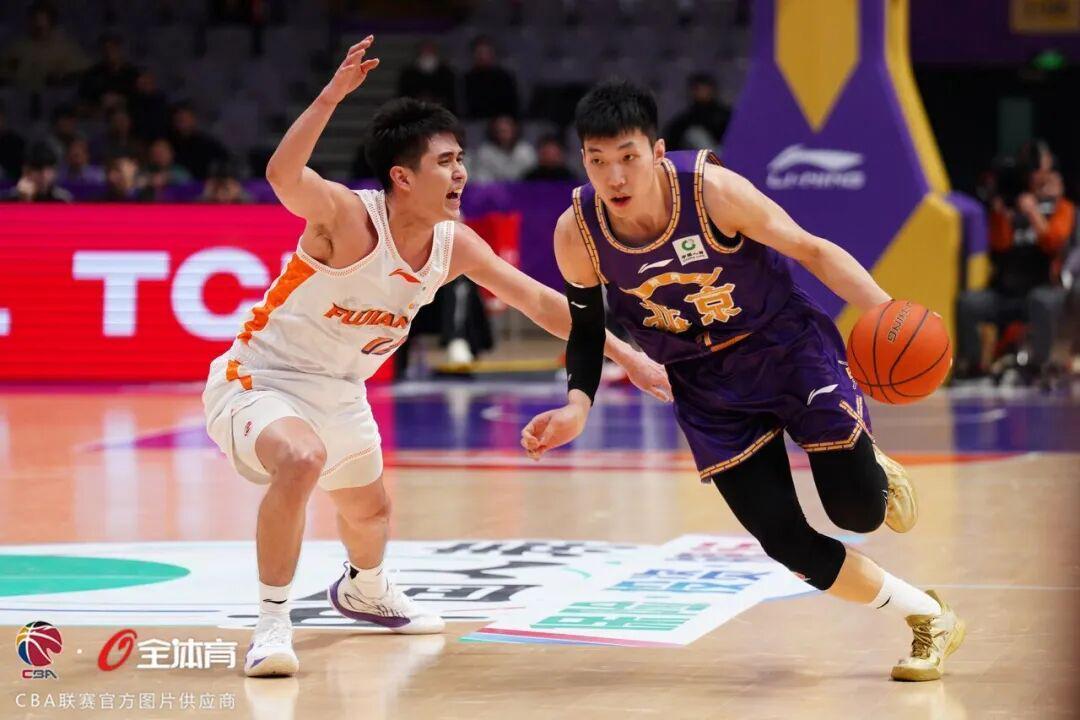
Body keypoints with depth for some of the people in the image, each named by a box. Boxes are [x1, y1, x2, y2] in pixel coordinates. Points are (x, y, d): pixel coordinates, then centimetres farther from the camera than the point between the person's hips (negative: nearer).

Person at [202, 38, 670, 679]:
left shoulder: (456, 245, -9)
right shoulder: (349, 217, -29)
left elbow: (541, 301, 0)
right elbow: (284, 177, -51)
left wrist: (629, 358, -1)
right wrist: (331, 97, -63)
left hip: (338, 392, 7)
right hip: (259, 381, -7)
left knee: (370, 509, 27)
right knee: (302, 460, -37)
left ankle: (365, 591, 63)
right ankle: (272, 625, -24)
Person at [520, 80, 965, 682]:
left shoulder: (712, 190, -27)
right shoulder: (577, 233, -18)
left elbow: (811, 250, -17)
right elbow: (586, 324, 2)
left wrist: (888, 314, -30)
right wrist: (578, 405, -15)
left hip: (785, 343, -3)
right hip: (704, 382, 3)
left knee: (857, 512, -9)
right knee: (785, 542, -4)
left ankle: (877, 473, 32)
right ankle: (930, 619, 16)